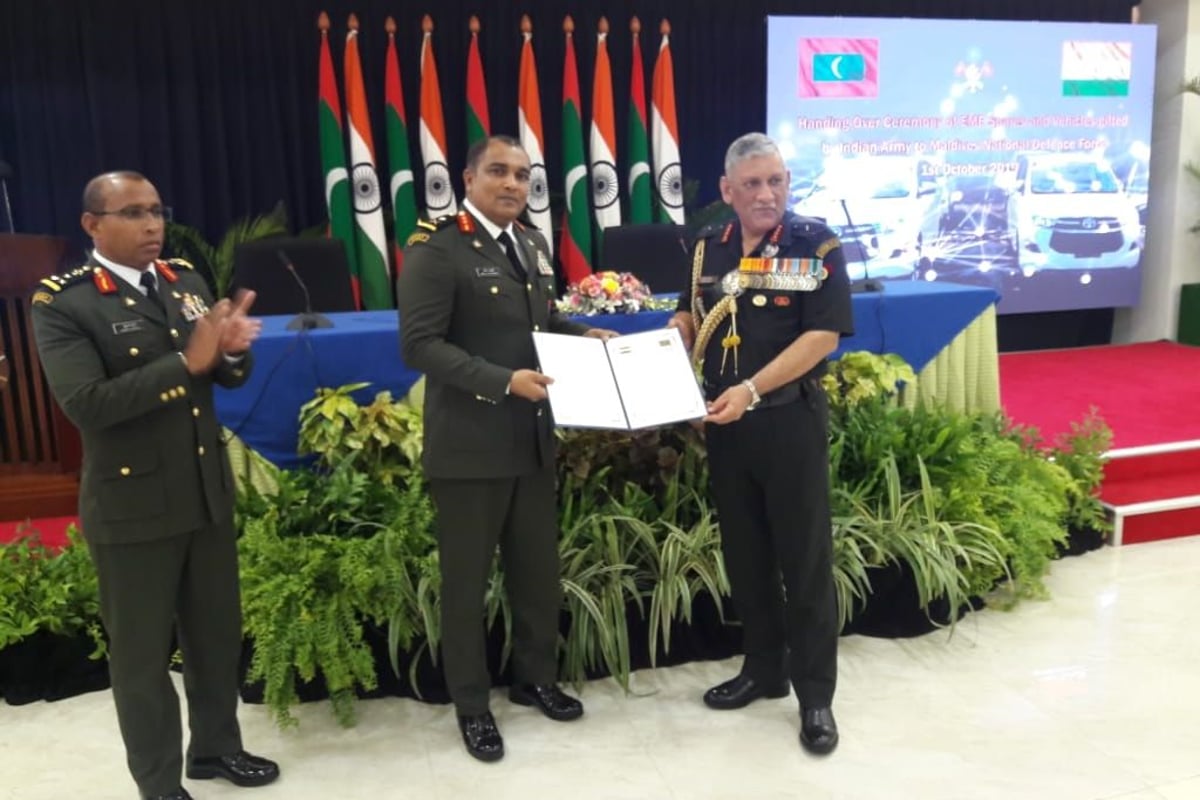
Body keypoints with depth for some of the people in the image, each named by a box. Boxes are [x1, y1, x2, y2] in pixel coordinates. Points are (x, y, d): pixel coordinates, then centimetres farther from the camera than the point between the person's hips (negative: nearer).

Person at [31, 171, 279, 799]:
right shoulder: (61, 302, -12)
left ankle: (215, 747, 40)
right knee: (141, 648, 11)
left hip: (207, 491, 6)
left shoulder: (185, 280, 6)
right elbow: (86, 405, -23)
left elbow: (227, 377, 7)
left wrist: (232, 349, -16)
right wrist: (186, 361, -27)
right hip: (132, 505, -5)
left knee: (217, 632, 18)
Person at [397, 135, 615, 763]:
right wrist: (505, 381, -27)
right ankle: (472, 705, 27)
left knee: (539, 568, 18)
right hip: (469, 444, -7)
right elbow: (420, 344, -21)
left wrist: (584, 334, 4)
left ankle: (535, 678, 39)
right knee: (466, 579, 8)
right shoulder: (436, 247, -13)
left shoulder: (532, 245, 12)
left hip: (533, 438, 7)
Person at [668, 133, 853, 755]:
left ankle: (815, 695, 18)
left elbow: (823, 334, -15)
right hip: (723, 420, 5)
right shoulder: (708, 247, 5)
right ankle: (763, 668, 32)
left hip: (790, 419, -5)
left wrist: (751, 389, -23)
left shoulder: (816, 244, -9)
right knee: (744, 553, 14)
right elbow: (691, 313, 17)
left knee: (804, 557, 4)